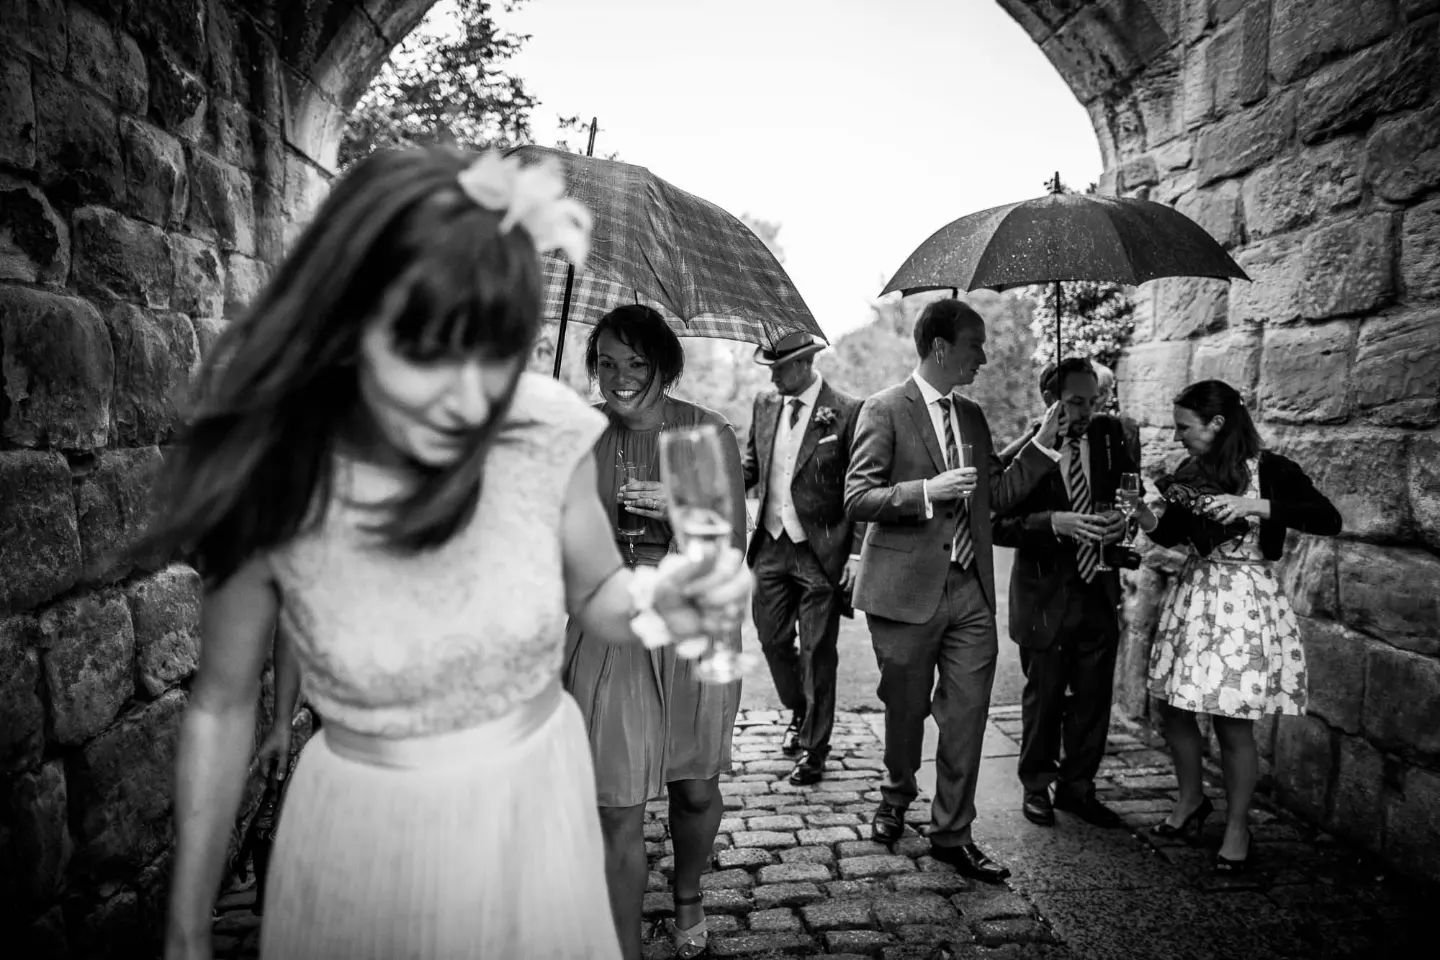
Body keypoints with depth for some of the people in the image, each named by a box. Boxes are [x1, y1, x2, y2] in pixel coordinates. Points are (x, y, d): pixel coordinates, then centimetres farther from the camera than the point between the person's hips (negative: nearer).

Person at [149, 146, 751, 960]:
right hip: (363, 835, -1)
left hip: (538, 806, 2)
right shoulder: (265, 482, -20)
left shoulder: (547, 430, -18)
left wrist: (659, 600, -22)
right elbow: (221, 705, -5)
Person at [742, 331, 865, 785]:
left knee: (818, 653, 4)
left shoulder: (847, 412, -11)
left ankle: (814, 751, 20)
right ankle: (799, 714, 41)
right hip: (771, 544, 5)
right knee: (772, 639, 14)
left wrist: (857, 553, -13)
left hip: (821, 552, -5)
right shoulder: (764, 405, 6)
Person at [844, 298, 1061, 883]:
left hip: (971, 591, 5)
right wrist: (926, 491, -25)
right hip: (908, 589, -5)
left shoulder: (972, 416, 13)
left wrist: (1043, 444, 8)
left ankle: (952, 833, 20)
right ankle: (896, 798, 39)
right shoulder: (885, 411, -8)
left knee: (967, 714, 5)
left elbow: (996, 495, 16)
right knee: (906, 709, 11)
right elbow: (856, 500, -13)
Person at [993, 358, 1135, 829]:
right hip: (1045, 592, -4)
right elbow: (1000, 524, -15)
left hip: (1099, 590, 4)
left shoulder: (1109, 436, 3)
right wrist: (1056, 522, -28)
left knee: (1093, 695, 11)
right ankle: (1037, 786, 29)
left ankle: (1077, 787, 29)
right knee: (1044, 695, 9)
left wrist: (1124, 517, -15)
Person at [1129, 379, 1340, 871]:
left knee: (1233, 722, 1)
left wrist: (1256, 506, -27)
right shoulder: (1190, 471, 6)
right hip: (1193, 592, 6)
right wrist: (1145, 516, -6)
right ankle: (1191, 799, 34)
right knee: (1174, 708, 10)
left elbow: (1329, 520, -19)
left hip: (1245, 598, -5)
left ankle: (1237, 827, 21)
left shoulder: (1270, 469, -9)